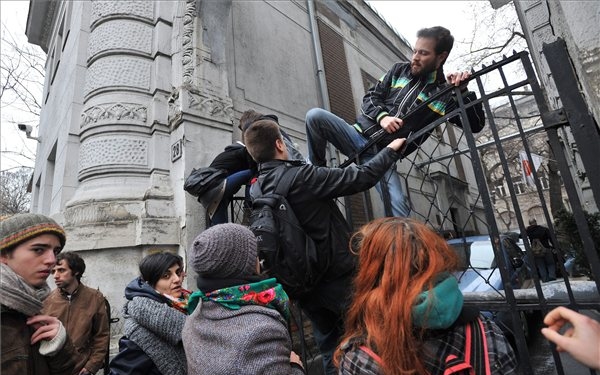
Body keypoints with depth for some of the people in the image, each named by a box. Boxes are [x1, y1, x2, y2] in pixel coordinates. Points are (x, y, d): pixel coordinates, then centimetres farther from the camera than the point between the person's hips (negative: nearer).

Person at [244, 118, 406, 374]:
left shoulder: (255, 191, -2)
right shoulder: (301, 177, -21)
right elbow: (361, 178, -15)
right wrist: (390, 150, 0)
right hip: (337, 276, -6)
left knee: (330, 347, 22)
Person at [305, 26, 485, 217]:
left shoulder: (445, 94, 5)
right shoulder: (399, 70, 13)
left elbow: (476, 124, 0)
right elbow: (370, 96, 9)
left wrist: (462, 90, -14)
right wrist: (382, 116, -13)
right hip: (359, 135, 2)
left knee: (398, 206, -23)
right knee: (316, 116, -19)